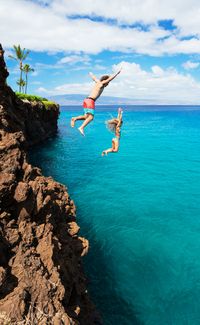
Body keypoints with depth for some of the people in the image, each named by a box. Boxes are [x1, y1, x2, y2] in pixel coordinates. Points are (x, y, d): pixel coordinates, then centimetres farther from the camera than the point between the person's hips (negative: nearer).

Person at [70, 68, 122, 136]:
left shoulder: (97, 82, 21)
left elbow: (93, 77, 40)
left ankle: (75, 119, -6)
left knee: (86, 117, 9)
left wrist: (91, 73, 61)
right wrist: (118, 72, 5)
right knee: (91, 117, -12)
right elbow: (111, 78, -4)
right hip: (90, 101, -9)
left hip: (86, 100, 9)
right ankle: (81, 127, -26)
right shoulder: (101, 83, 0)